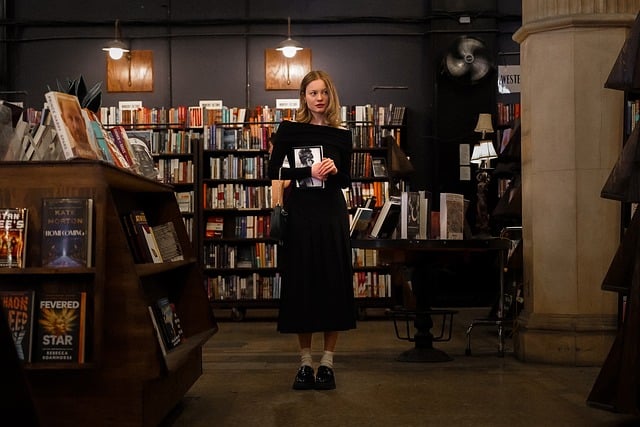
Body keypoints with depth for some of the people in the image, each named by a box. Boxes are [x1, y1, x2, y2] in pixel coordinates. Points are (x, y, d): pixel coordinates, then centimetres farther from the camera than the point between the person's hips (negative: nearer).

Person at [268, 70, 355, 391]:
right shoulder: (289, 130, 2)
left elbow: (346, 181, 12)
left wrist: (335, 171, -9)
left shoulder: (341, 135, 8)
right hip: (299, 212, -1)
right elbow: (274, 171, -6)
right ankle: (305, 362, 15)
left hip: (332, 214, 2)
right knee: (300, 285, 3)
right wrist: (308, 171, -19)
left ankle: (327, 362, 12)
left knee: (334, 285, 1)